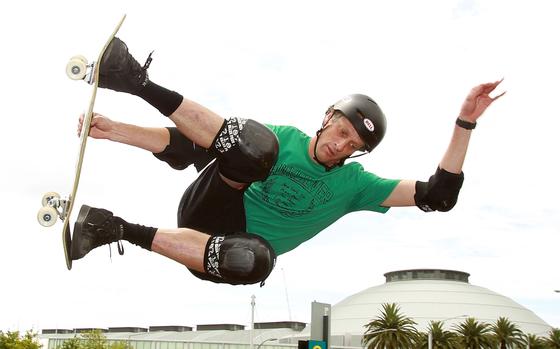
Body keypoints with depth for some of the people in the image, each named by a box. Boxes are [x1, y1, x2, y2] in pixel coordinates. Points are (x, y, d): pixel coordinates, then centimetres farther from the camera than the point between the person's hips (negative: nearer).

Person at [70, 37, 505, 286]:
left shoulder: (354, 183, 6)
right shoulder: (285, 138, 5)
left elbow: (438, 196, -1)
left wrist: (465, 123, -10)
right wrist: (116, 130, -6)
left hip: (231, 244, 1)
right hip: (207, 208, 0)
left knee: (254, 260, -41)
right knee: (257, 145, -28)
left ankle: (124, 231, -29)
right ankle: (138, 81, -30)